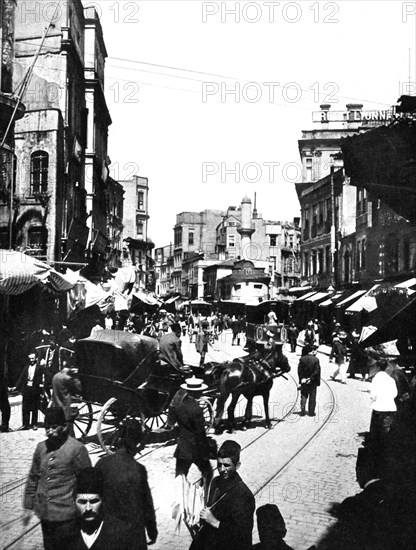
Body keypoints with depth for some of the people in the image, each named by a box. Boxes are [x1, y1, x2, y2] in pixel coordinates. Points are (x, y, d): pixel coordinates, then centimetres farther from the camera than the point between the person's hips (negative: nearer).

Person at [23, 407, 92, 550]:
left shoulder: (77, 449, -12)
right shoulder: (41, 448, 5)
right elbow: (33, 478, 14)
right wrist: (28, 507, 14)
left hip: (66, 516, -5)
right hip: (45, 514, 5)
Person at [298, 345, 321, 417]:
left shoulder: (302, 359, -4)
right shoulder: (316, 359, -11)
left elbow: (299, 370, -6)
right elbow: (317, 371, -14)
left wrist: (302, 378, -5)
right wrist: (311, 378, -10)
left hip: (304, 381, 2)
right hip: (313, 382, -2)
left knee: (303, 396, 12)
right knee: (312, 397, 8)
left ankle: (302, 411, 6)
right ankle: (311, 412, 11)